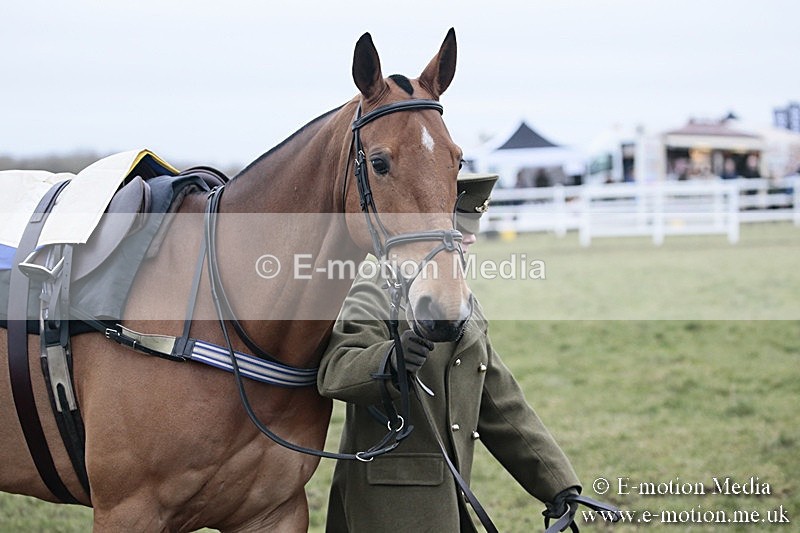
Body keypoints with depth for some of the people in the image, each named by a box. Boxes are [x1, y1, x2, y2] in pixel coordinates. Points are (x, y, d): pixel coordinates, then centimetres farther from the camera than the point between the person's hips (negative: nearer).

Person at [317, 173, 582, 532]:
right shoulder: (374, 296, -8)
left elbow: (502, 408, 18)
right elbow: (334, 372, -27)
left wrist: (558, 485, 13)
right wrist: (390, 361, -47)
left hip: (446, 504, 8)